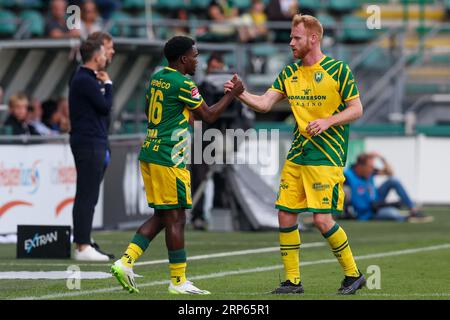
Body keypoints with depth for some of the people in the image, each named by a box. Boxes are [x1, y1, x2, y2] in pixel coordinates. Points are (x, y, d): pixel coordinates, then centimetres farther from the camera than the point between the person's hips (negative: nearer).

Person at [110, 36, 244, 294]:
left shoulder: (157, 78, 13)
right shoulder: (183, 84, -14)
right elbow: (209, 116, -7)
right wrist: (233, 94, 3)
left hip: (149, 154, 9)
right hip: (169, 159, -9)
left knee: (162, 216, 14)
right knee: (176, 218, -2)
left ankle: (126, 262, 5)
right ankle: (179, 281, 2)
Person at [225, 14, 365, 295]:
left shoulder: (338, 70, -6)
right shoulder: (289, 73, 10)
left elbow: (357, 109, -5)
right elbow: (264, 104, 4)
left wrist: (327, 121, -18)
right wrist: (240, 93, -13)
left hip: (327, 156, -6)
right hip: (297, 155, 6)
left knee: (322, 219, -12)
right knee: (286, 215, 1)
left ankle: (353, 275, 5)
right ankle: (293, 281, 11)